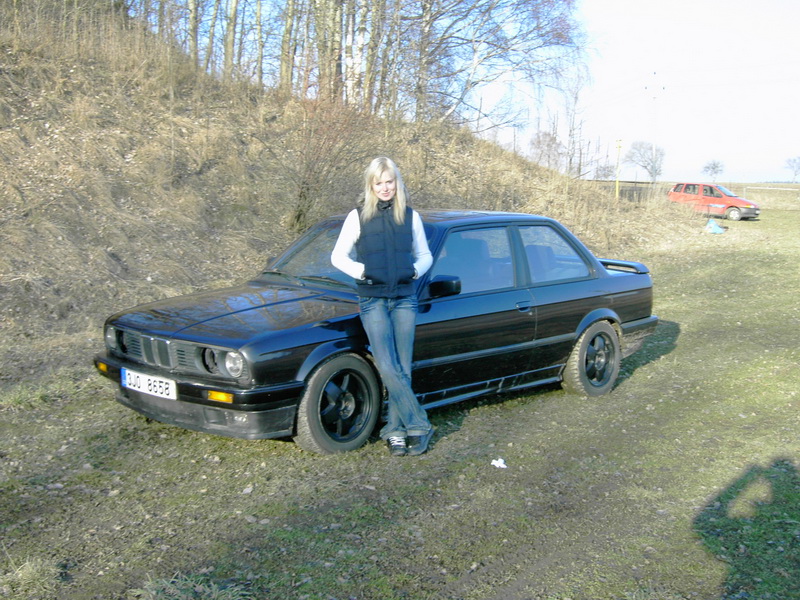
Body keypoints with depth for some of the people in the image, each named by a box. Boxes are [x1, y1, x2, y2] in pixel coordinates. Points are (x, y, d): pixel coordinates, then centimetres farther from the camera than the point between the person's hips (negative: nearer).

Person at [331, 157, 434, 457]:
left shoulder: (411, 216, 9)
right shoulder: (358, 217, 3)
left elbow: (425, 255, 17)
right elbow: (337, 256, 6)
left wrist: (415, 270, -3)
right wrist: (361, 270, -10)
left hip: (404, 300, 2)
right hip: (373, 300, -2)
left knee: (403, 370, 1)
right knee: (389, 369, -13)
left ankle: (395, 430, 10)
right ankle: (419, 426, -4)